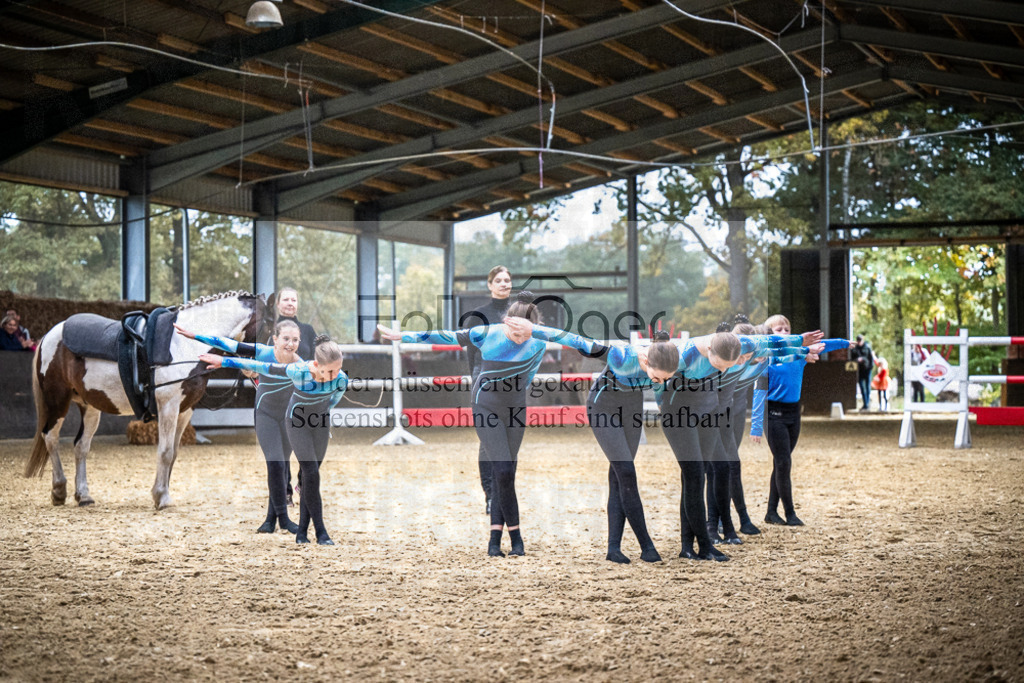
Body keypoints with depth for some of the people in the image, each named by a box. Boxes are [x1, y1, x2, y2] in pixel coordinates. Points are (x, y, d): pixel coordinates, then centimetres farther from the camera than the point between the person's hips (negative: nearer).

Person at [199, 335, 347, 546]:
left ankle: (302, 531, 11)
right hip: (297, 423, -3)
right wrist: (224, 361, -15)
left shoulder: (340, 379, -26)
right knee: (311, 474, -13)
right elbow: (263, 367, -23)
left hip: (321, 423, 3)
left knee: (311, 475, 4)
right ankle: (320, 532, -7)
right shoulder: (298, 372, -35)